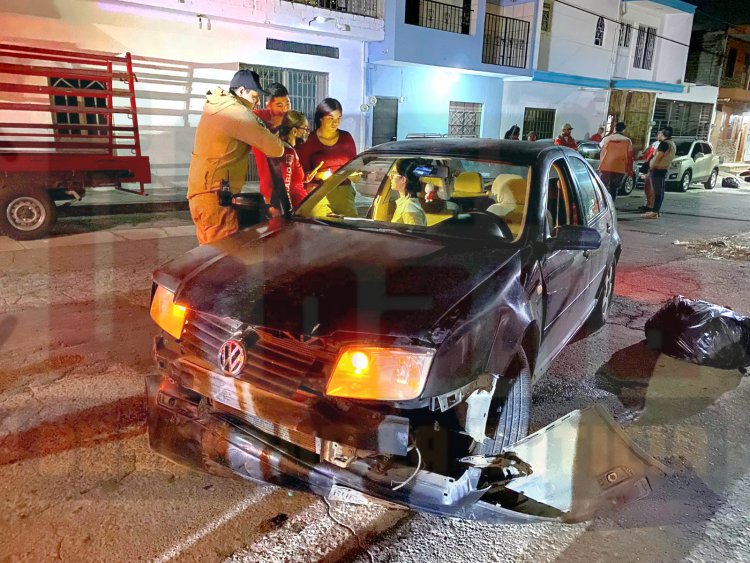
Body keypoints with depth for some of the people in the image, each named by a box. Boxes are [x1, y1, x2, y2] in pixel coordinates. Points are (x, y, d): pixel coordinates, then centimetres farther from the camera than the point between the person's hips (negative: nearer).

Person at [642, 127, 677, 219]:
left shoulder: (664, 143, -14)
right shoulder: (672, 144, 18)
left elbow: (657, 158, -18)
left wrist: (650, 168, -8)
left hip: (658, 170, -10)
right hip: (664, 170, 10)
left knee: (657, 192, -11)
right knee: (659, 192, 12)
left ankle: (654, 212, -12)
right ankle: (656, 210, 17)